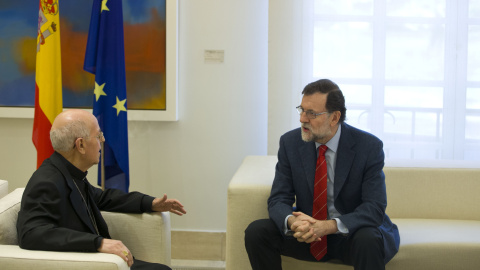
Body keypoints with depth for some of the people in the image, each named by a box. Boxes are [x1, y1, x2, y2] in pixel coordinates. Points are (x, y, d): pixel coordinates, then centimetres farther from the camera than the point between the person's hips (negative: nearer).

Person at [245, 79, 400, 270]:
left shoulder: (369, 147, -14)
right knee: (256, 231, -19)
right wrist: (292, 221, -31)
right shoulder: (290, 143, -4)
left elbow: (374, 208, -19)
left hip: (350, 233, -4)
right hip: (308, 231, 4)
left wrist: (329, 226, -35)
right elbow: (278, 199, -5)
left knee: (368, 240, -38)